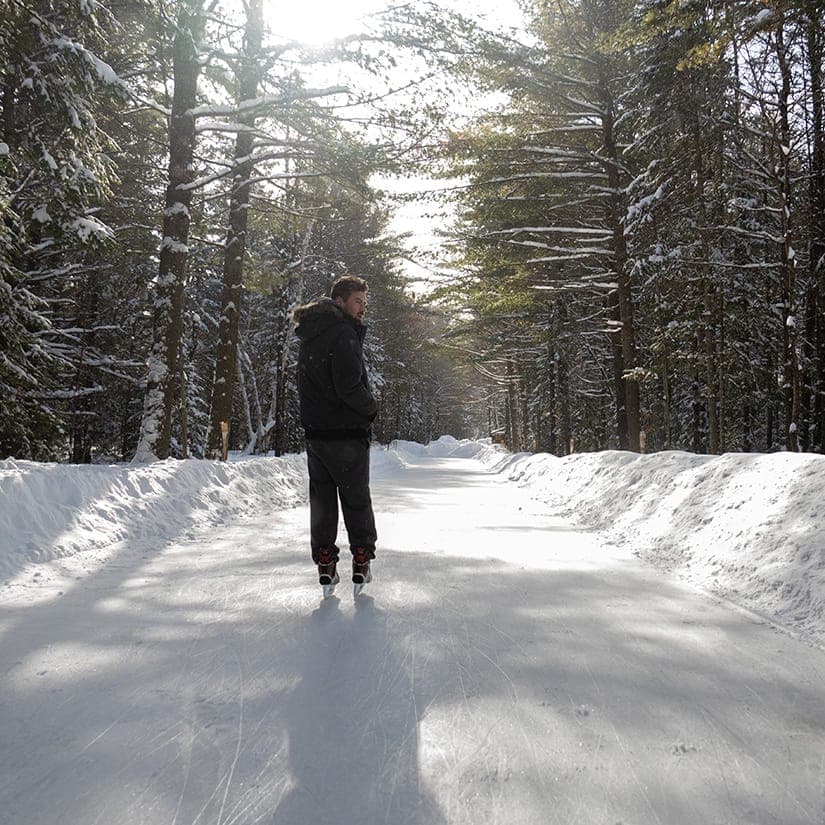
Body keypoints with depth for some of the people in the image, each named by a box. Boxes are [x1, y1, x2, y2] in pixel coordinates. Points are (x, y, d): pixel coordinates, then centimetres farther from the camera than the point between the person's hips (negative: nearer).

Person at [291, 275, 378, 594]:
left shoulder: (309, 335, 13)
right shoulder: (343, 333, -16)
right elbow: (349, 385, -24)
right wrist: (371, 407, -6)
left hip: (315, 432, 7)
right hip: (347, 433, -7)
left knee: (321, 499, 12)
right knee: (357, 499, 7)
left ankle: (325, 564, 15)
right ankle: (361, 563, 14)